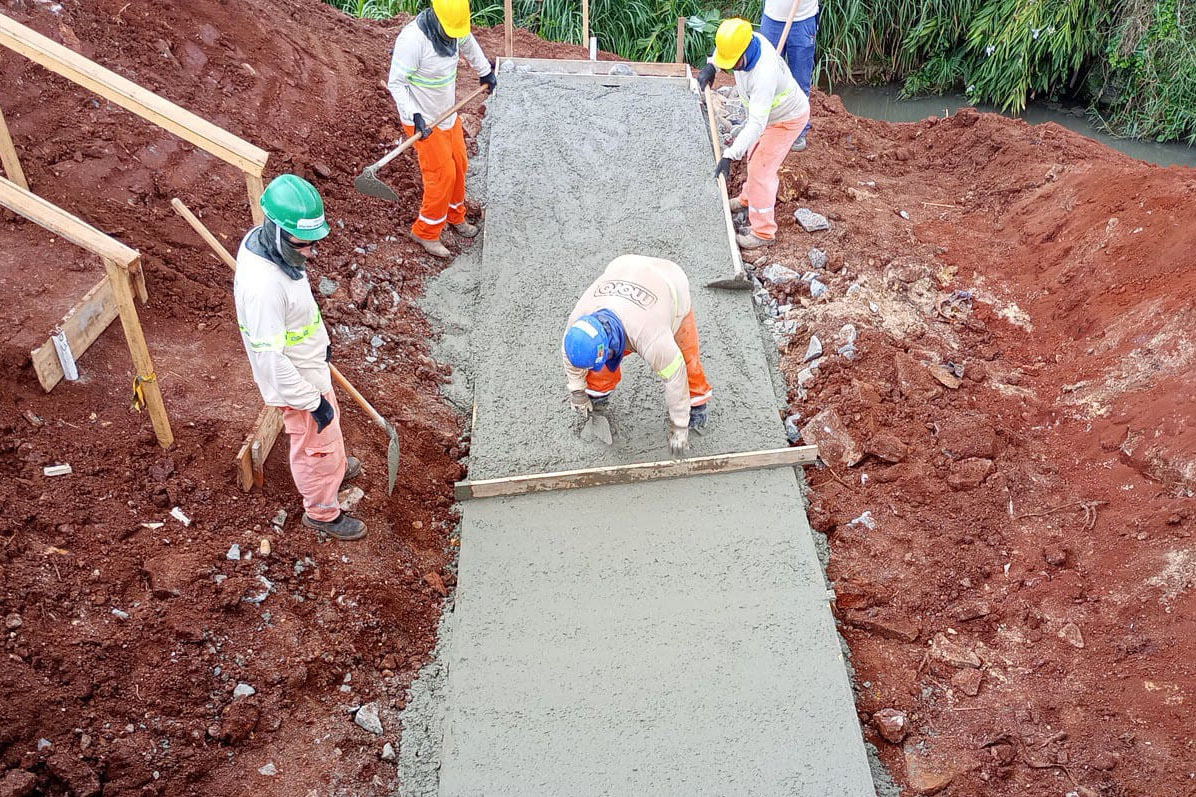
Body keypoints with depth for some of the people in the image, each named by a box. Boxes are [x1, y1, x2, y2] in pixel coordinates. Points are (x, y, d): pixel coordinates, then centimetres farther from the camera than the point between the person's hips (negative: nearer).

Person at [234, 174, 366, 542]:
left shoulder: (261, 240, -10)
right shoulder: (262, 285, -40)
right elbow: (270, 358, -33)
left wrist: (319, 341, 20)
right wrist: (313, 401, -23)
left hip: (308, 362, 9)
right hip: (295, 380, -9)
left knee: (330, 423, 32)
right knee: (317, 444, 14)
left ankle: (335, 466, 60)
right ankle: (322, 511, 39)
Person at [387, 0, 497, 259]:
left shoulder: (454, 28, -6)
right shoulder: (412, 39, -28)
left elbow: (469, 46, 19)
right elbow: (396, 83, -24)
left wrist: (485, 73, 32)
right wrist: (413, 116, -33)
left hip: (448, 113, 8)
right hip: (424, 121, -8)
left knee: (459, 165, 17)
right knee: (442, 174, -6)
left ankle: (455, 217, 41)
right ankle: (425, 233, 11)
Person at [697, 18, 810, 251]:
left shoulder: (764, 73, -43)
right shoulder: (747, 39, -20)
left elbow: (756, 124, -46)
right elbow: (725, 45, 8)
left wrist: (729, 156, -50)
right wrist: (710, 66, -7)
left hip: (787, 119, -9)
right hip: (769, 112, 9)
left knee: (760, 170, -9)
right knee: (755, 155, 26)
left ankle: (763, 233, 0)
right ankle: (749, 198, 51)